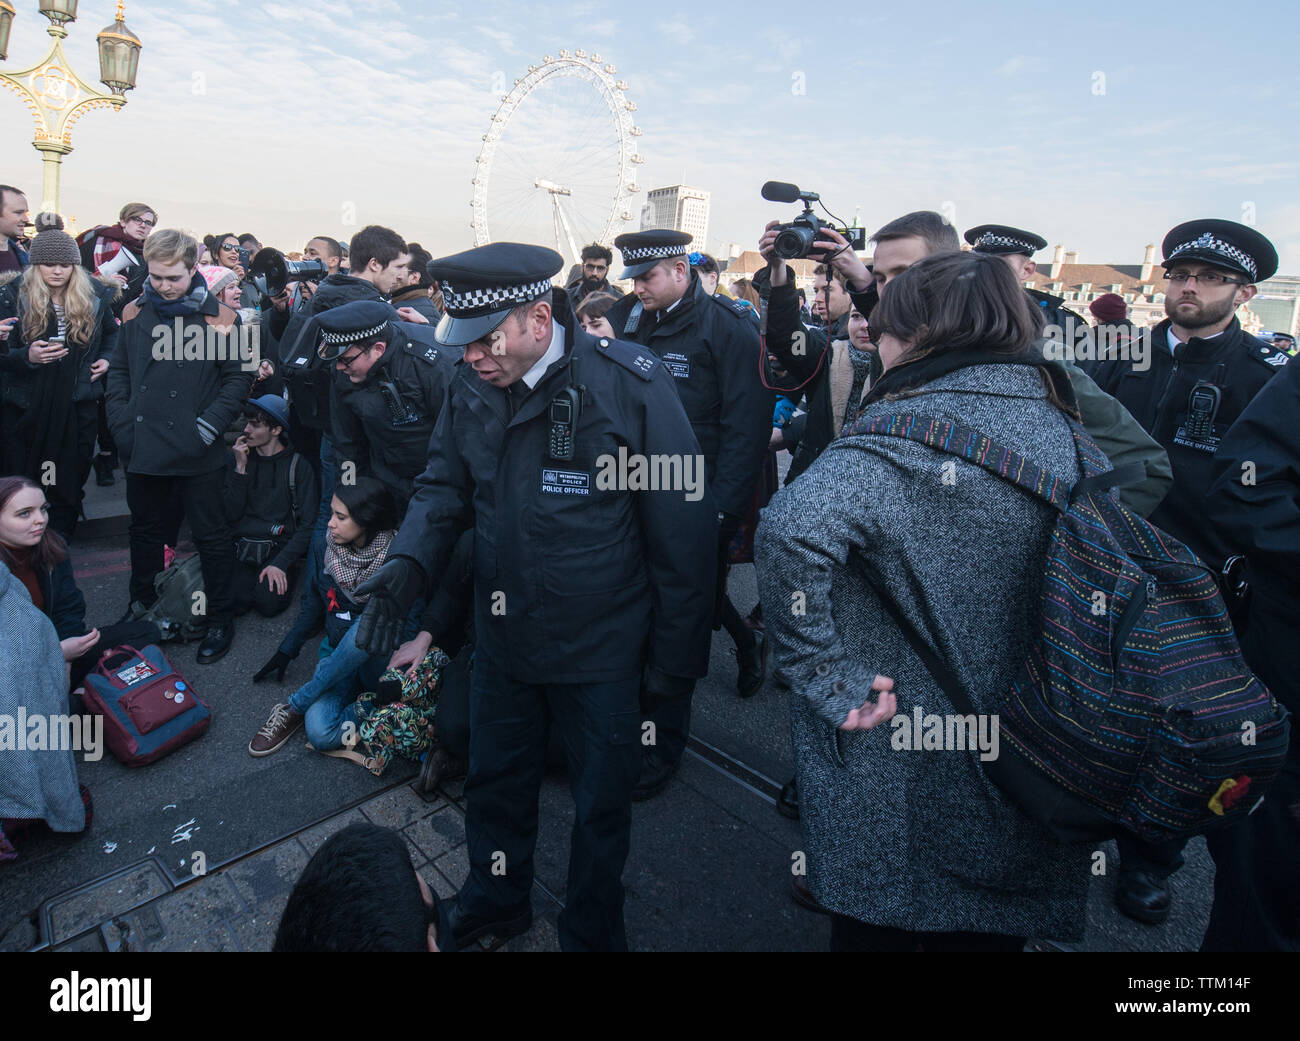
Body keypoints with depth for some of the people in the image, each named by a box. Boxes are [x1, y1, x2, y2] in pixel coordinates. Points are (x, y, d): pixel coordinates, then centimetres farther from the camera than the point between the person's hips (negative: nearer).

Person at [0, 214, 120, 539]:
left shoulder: (94, 297, 1)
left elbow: (113, 333, 20)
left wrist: (107, 358, 3)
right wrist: (27, 357, -24)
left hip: (78, 408, 1)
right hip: (26, 410, -1)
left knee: (68, 489, 9)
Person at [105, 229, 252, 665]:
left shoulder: (219, 317, -7)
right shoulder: (135, 313, 5)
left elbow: (238, 378, -6)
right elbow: (118, 371, 11)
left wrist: (209, 425, -13)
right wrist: (122, 424, 0)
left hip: (197, 453, -4)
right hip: (142, 449, 4)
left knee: (212, 536, 5)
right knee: (145, 530, 19)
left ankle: (220, 619, 19)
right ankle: (140, 607, 37)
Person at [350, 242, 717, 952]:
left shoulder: (632, 387, -21)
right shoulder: (471, 387, -4)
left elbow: (684, 533, -16)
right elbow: (445, 486, 7)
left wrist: (674, 660, -12)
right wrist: (410, 561, -13)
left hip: (602, 652, -4)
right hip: (502, 635, 5)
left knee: (599, 806, 17)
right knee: (494, 784, 25)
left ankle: (590, 932, 46)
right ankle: (494, 905, 55)